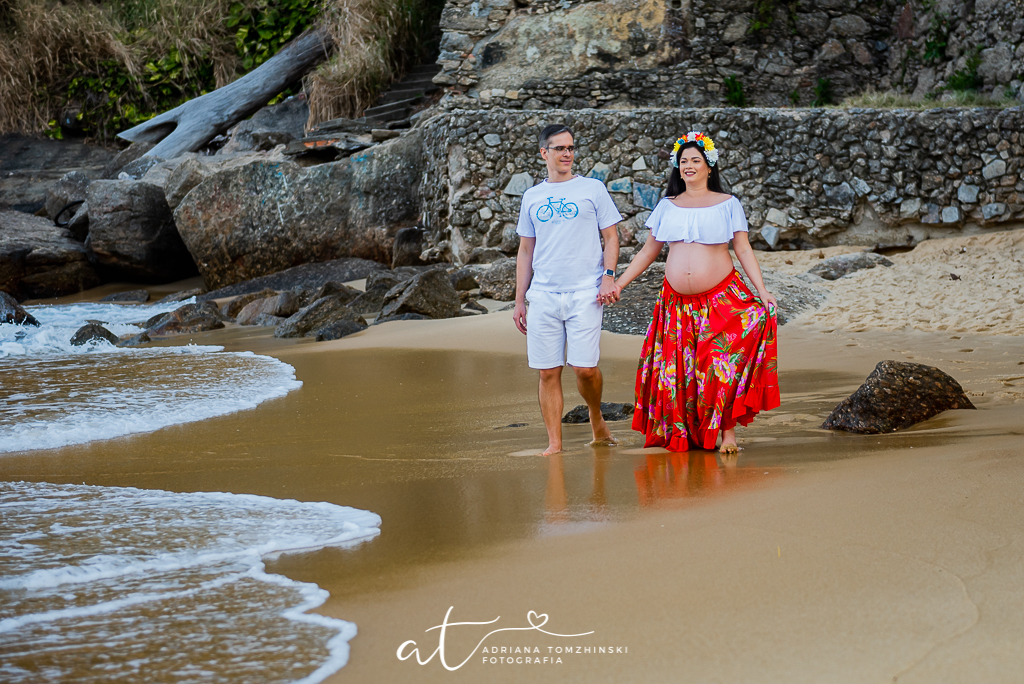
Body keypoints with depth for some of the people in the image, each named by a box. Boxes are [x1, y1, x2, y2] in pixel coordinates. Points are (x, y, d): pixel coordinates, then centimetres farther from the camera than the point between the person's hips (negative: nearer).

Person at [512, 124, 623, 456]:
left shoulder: (592, 188, 7)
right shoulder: (531, 197, 14)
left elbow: (611, 237, 7)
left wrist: (608, 275, -9)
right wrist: (519, 300, 13)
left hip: (584, 293, -2)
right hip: (542, 295, 3)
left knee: (585, 367, -9)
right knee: (548, 372, -1)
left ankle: (597, 419, 19)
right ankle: (554, 443, 5)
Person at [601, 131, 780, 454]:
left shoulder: (728, 205, 5)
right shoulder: (666, 207, 12)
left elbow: (744, 251, 2)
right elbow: (648, 252, 16)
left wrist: (762, 290, -9)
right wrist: (618, 284, 8)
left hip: (722, 299, -3)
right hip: (677, 303, 3)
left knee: (722, 365, -12)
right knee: (679, 369, 0)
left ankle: (728, 430, -4)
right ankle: (682, 434, 8)